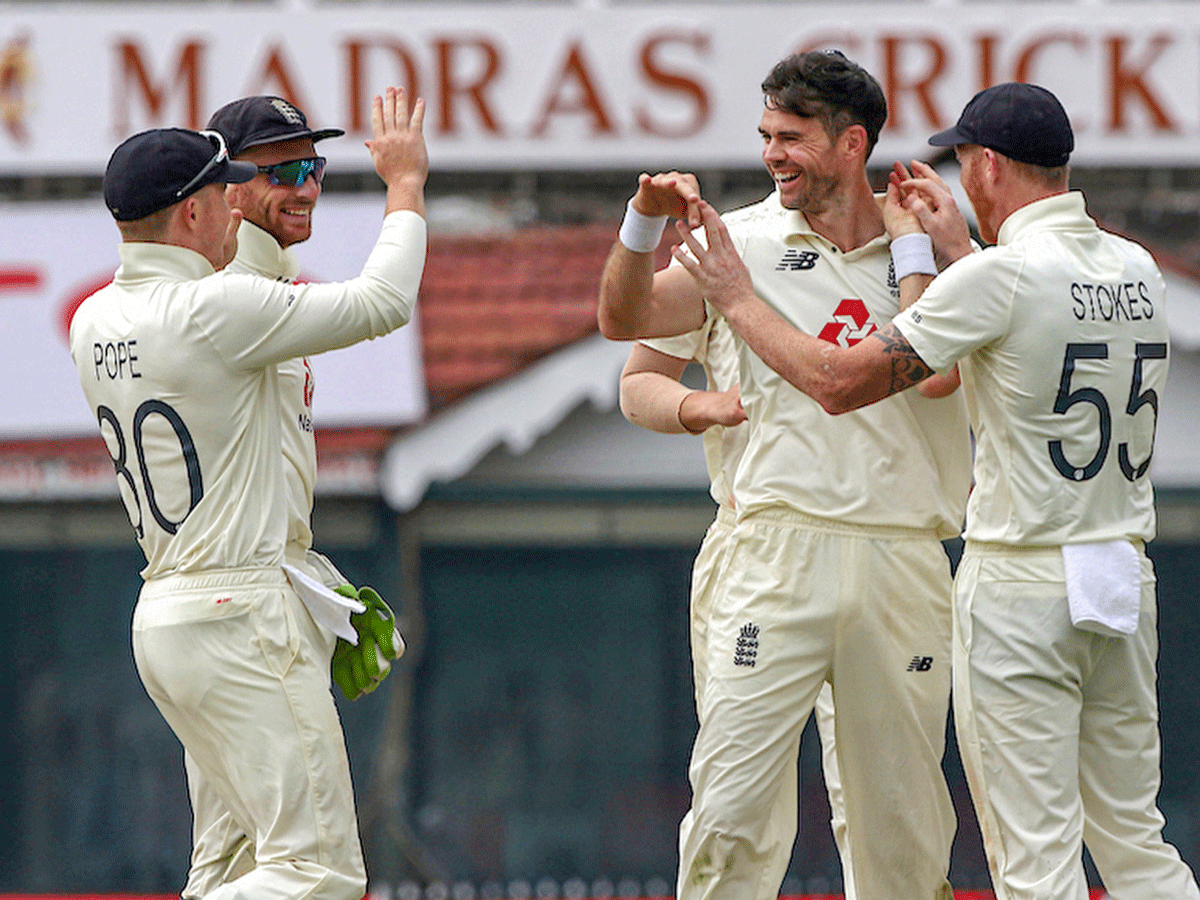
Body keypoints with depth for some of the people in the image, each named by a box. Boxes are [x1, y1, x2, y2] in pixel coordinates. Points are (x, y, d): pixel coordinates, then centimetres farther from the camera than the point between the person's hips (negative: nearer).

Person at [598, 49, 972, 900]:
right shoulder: (749, 239, 6)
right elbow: (625, 318, 1)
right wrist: (645, 222, -13)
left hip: (904, 564, 1)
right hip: (780, 550, -1)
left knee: (902, 816, 6)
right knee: (728, 804, -10)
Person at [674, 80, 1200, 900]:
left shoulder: (1001, 275, -15)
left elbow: (840, 380, -12)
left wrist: (739, 302, 1)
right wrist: (932, 249, 30)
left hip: (1022, 589, -7)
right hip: (1126, 584, 7)